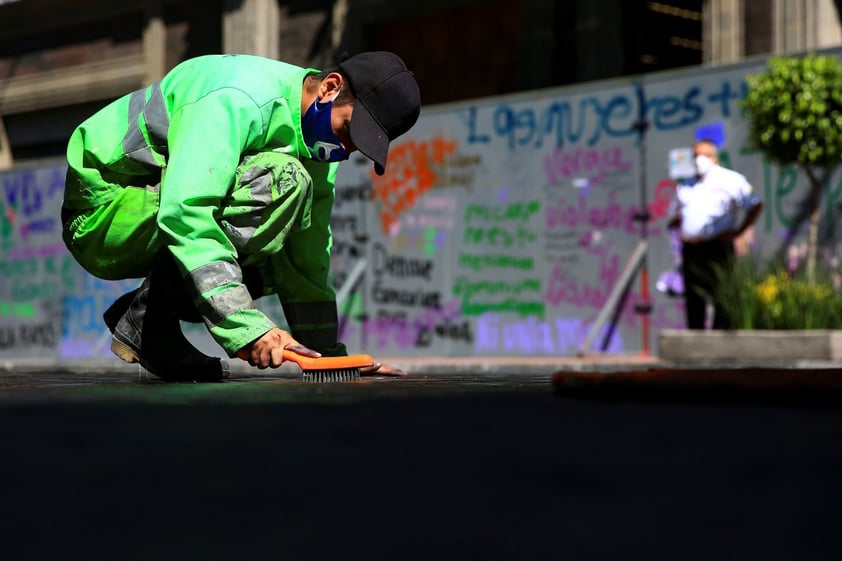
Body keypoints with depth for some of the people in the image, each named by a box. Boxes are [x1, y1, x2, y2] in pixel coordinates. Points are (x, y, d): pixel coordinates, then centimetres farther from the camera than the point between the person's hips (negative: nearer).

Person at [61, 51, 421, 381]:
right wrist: (247, 326, -41)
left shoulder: (318, 147, 2)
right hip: (101, 213, -9)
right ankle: (145, 322, -17)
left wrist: (329, 353, -1)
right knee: (278, 181, -25)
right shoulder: (242, 99, -26)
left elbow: (307, 255, 6)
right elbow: (184, 212, -37)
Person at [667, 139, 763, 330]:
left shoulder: (730, 180, 3)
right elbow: (677, 212, 29)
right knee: (694, 303, 4)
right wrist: (675, 220, 5)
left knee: (720, 301, -10)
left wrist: (738, 231, -6)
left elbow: (756, 206, 1)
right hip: (690, 249, 5)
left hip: (716, 249, -5)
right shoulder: (685, 185, 20)